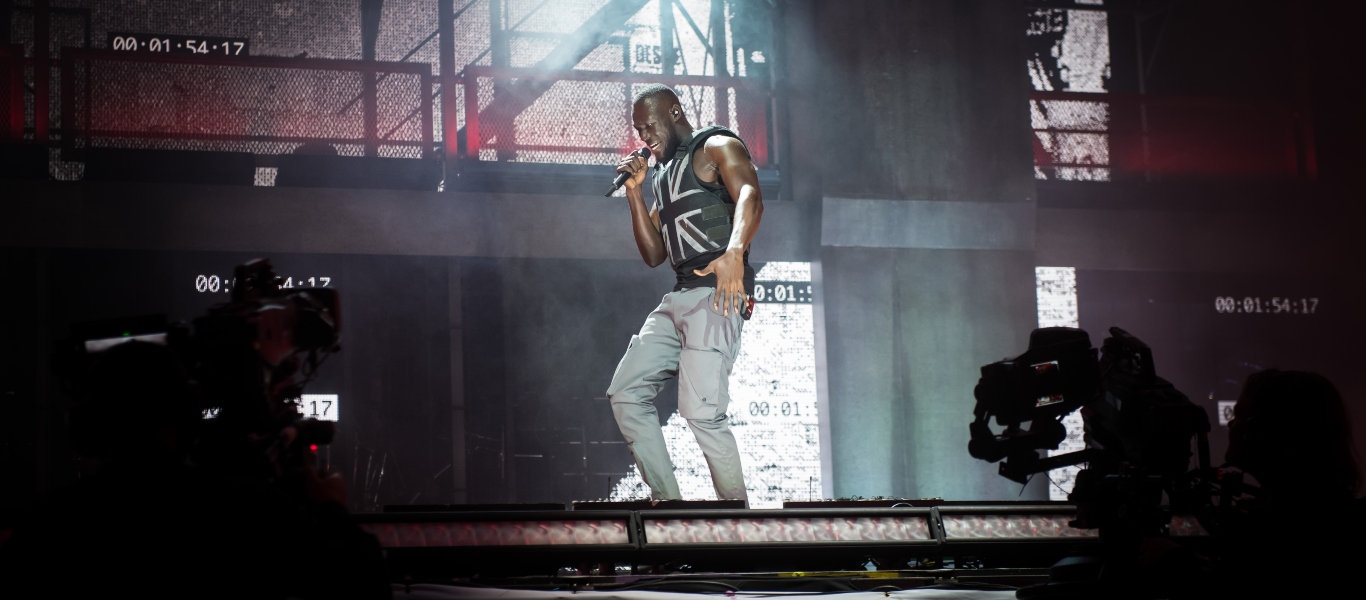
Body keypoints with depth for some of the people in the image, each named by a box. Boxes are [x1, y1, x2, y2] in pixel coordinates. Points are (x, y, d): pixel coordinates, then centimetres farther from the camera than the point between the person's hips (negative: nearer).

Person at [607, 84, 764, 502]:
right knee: (626, 394, 4)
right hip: (678, 297, 10)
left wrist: (734, 252, -40)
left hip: (717, 293, -9)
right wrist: (635, 191, 12)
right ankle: (665, 500, 4)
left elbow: (750, 197, -20)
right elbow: (654, 255, 22)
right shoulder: (664, 175, 26)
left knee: (701, 411, -18)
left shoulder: (716, 147, 1)